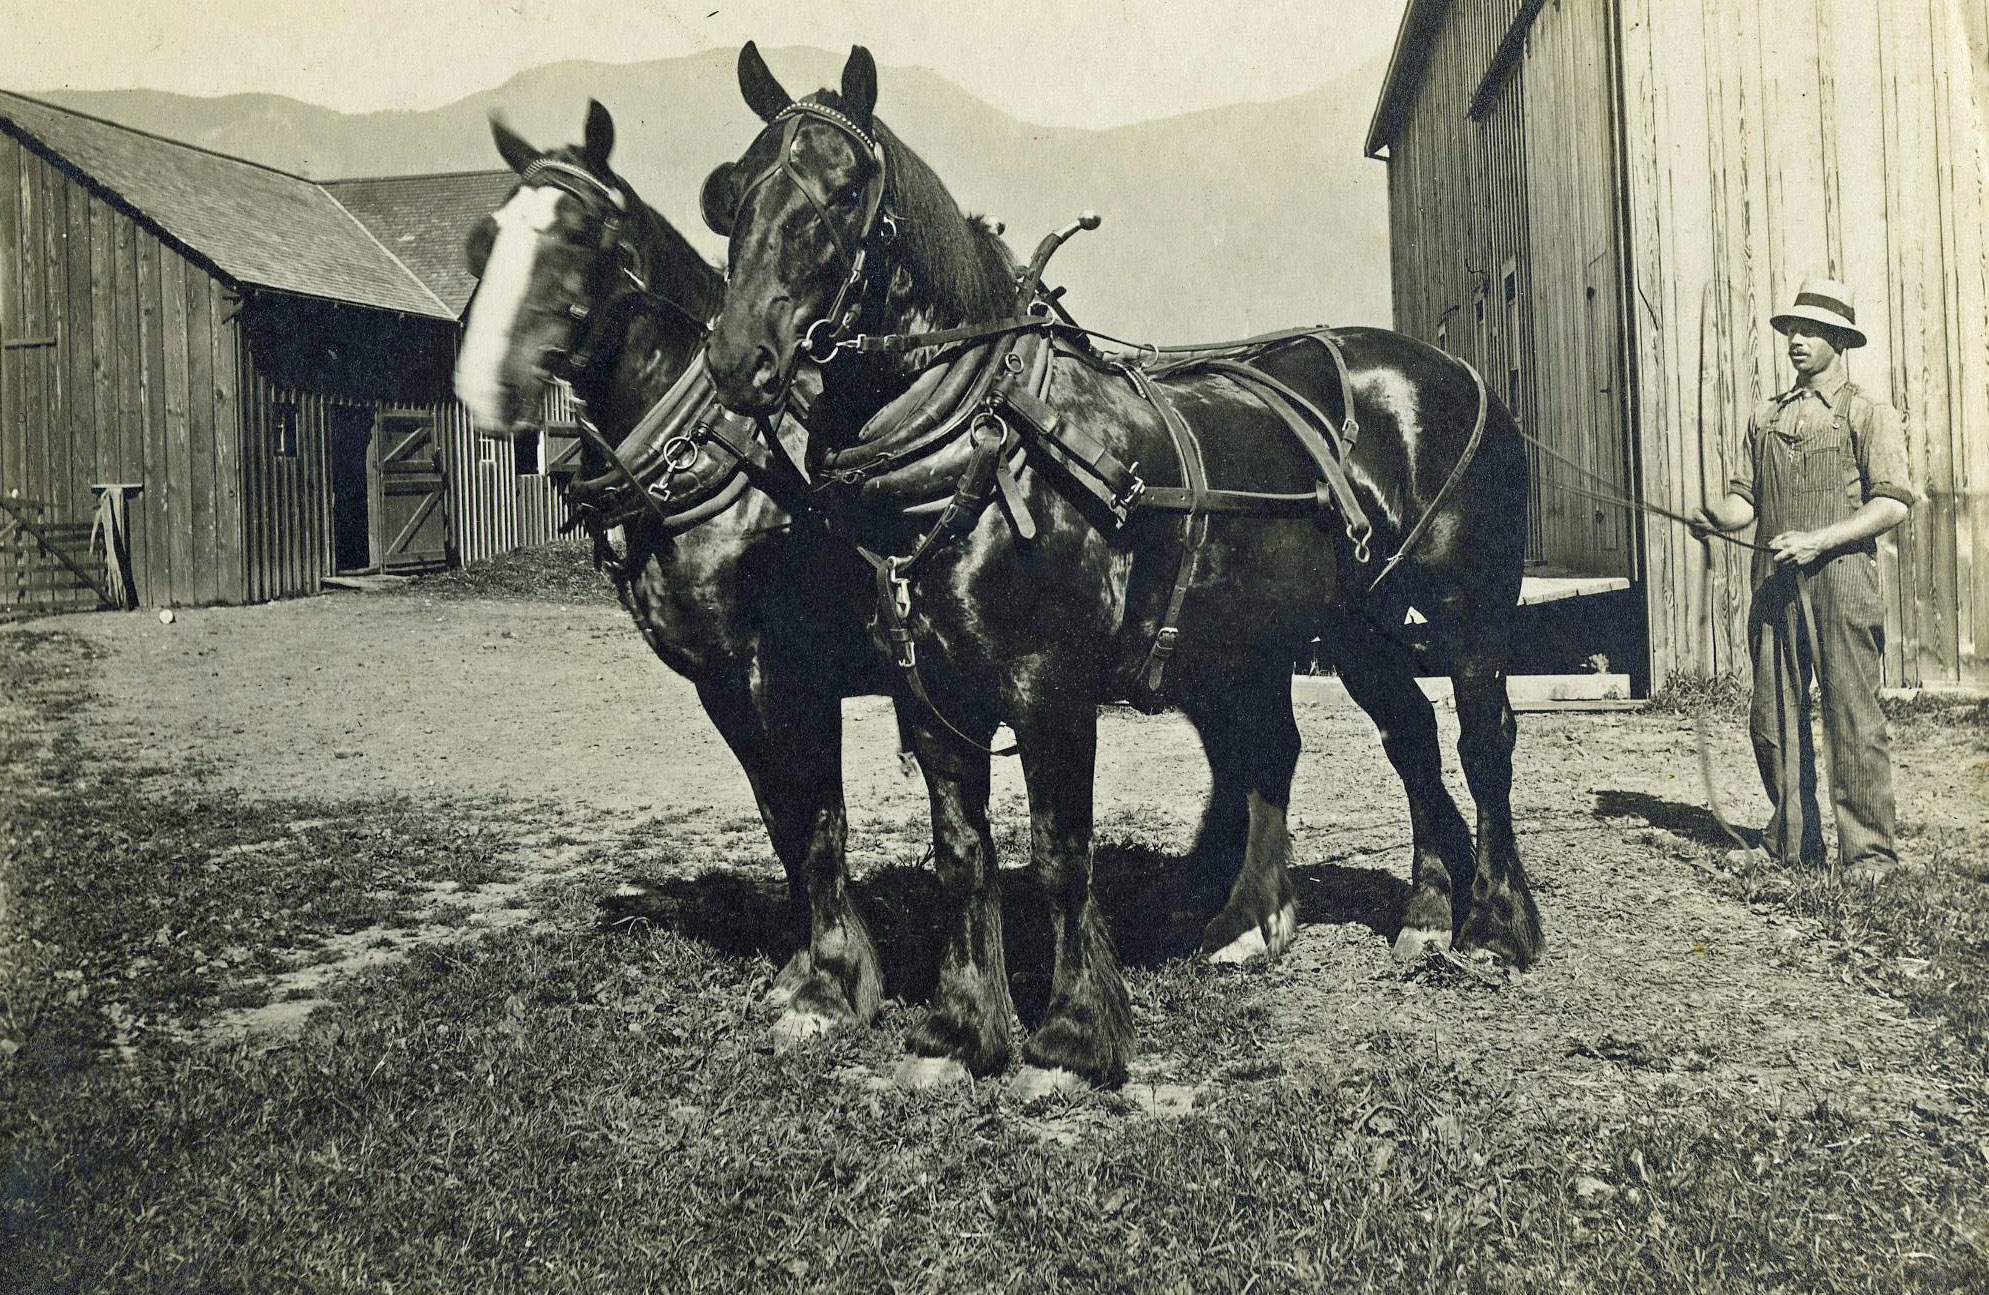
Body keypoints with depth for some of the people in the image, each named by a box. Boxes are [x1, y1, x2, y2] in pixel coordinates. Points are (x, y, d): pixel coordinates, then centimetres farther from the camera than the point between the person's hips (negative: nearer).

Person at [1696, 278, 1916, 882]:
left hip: (1839, 582, -5)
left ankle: (1869, 850, 5)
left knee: (1853, 718, -4)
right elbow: (1744, 497, 16)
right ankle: (1791, 842, 18)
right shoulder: (1765, 416, 18)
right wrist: (1719, 515, -6)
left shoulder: (1869, 413, 3)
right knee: (1771, 717, 6)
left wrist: (1818, 540, -17)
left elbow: (1894, 503, -7)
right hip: (1774, 585, 5)